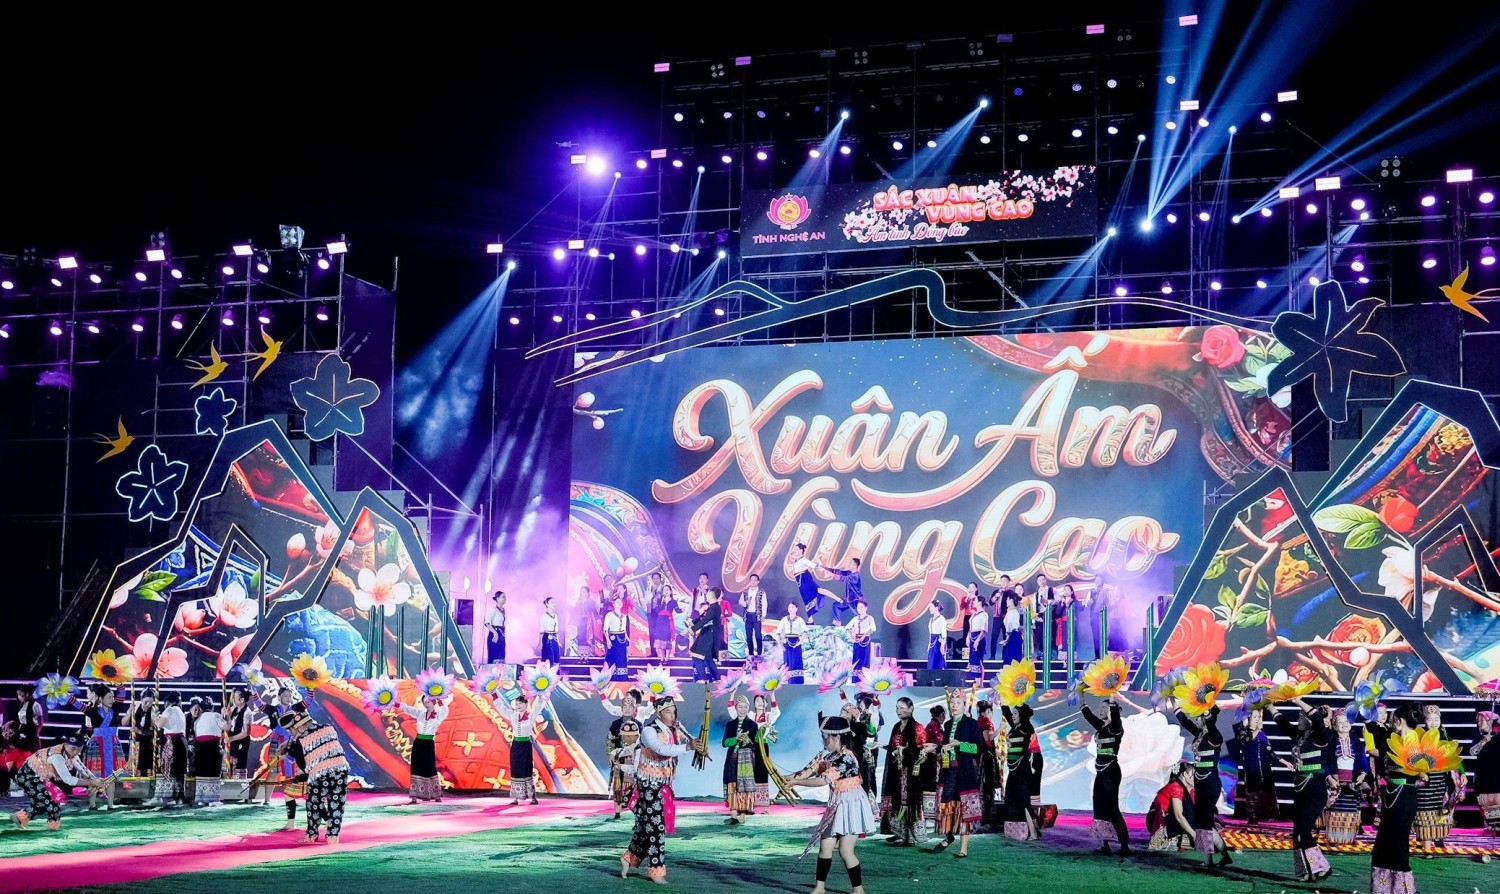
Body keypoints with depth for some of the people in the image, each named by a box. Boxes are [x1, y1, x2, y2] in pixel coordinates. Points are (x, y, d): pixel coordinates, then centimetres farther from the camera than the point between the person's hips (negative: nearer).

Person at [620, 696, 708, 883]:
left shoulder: (676, 728, 3)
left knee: (646, 823, 13)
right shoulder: (649, 731, -19)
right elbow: (662, 749, -33)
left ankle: (630, 858, 28)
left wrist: (699, 743, -33)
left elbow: (689, 738, -10)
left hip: (665, 783, 7)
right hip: (649, 783, -7)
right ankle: (656, 870, -2)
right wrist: (687, 747, -43)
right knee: (655, 825, -7)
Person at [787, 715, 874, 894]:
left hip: (851, 805, -9)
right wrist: (789, 779, -22)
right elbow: (808, 770, -5)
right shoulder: (826, 755, 5)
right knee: (825, 845, 9)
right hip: (836, 805, 9)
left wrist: (796, 782, -24)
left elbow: (824, 780, -28)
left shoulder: (846, 758, -23)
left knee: (845, 850, -7)